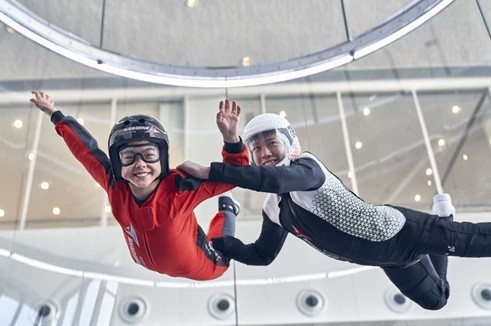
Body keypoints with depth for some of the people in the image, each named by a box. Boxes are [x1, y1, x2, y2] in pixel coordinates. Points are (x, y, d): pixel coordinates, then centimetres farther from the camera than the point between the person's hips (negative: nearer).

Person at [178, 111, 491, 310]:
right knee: (436, 300, 27)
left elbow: (277, 178, -44)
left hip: (398, 231, -8)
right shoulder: (274, 209, 1)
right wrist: (217, 242, -3)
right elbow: (262, 255, 9)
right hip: (390, 256, 8)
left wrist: (209, 171, -45)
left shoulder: (307, 165, -22)